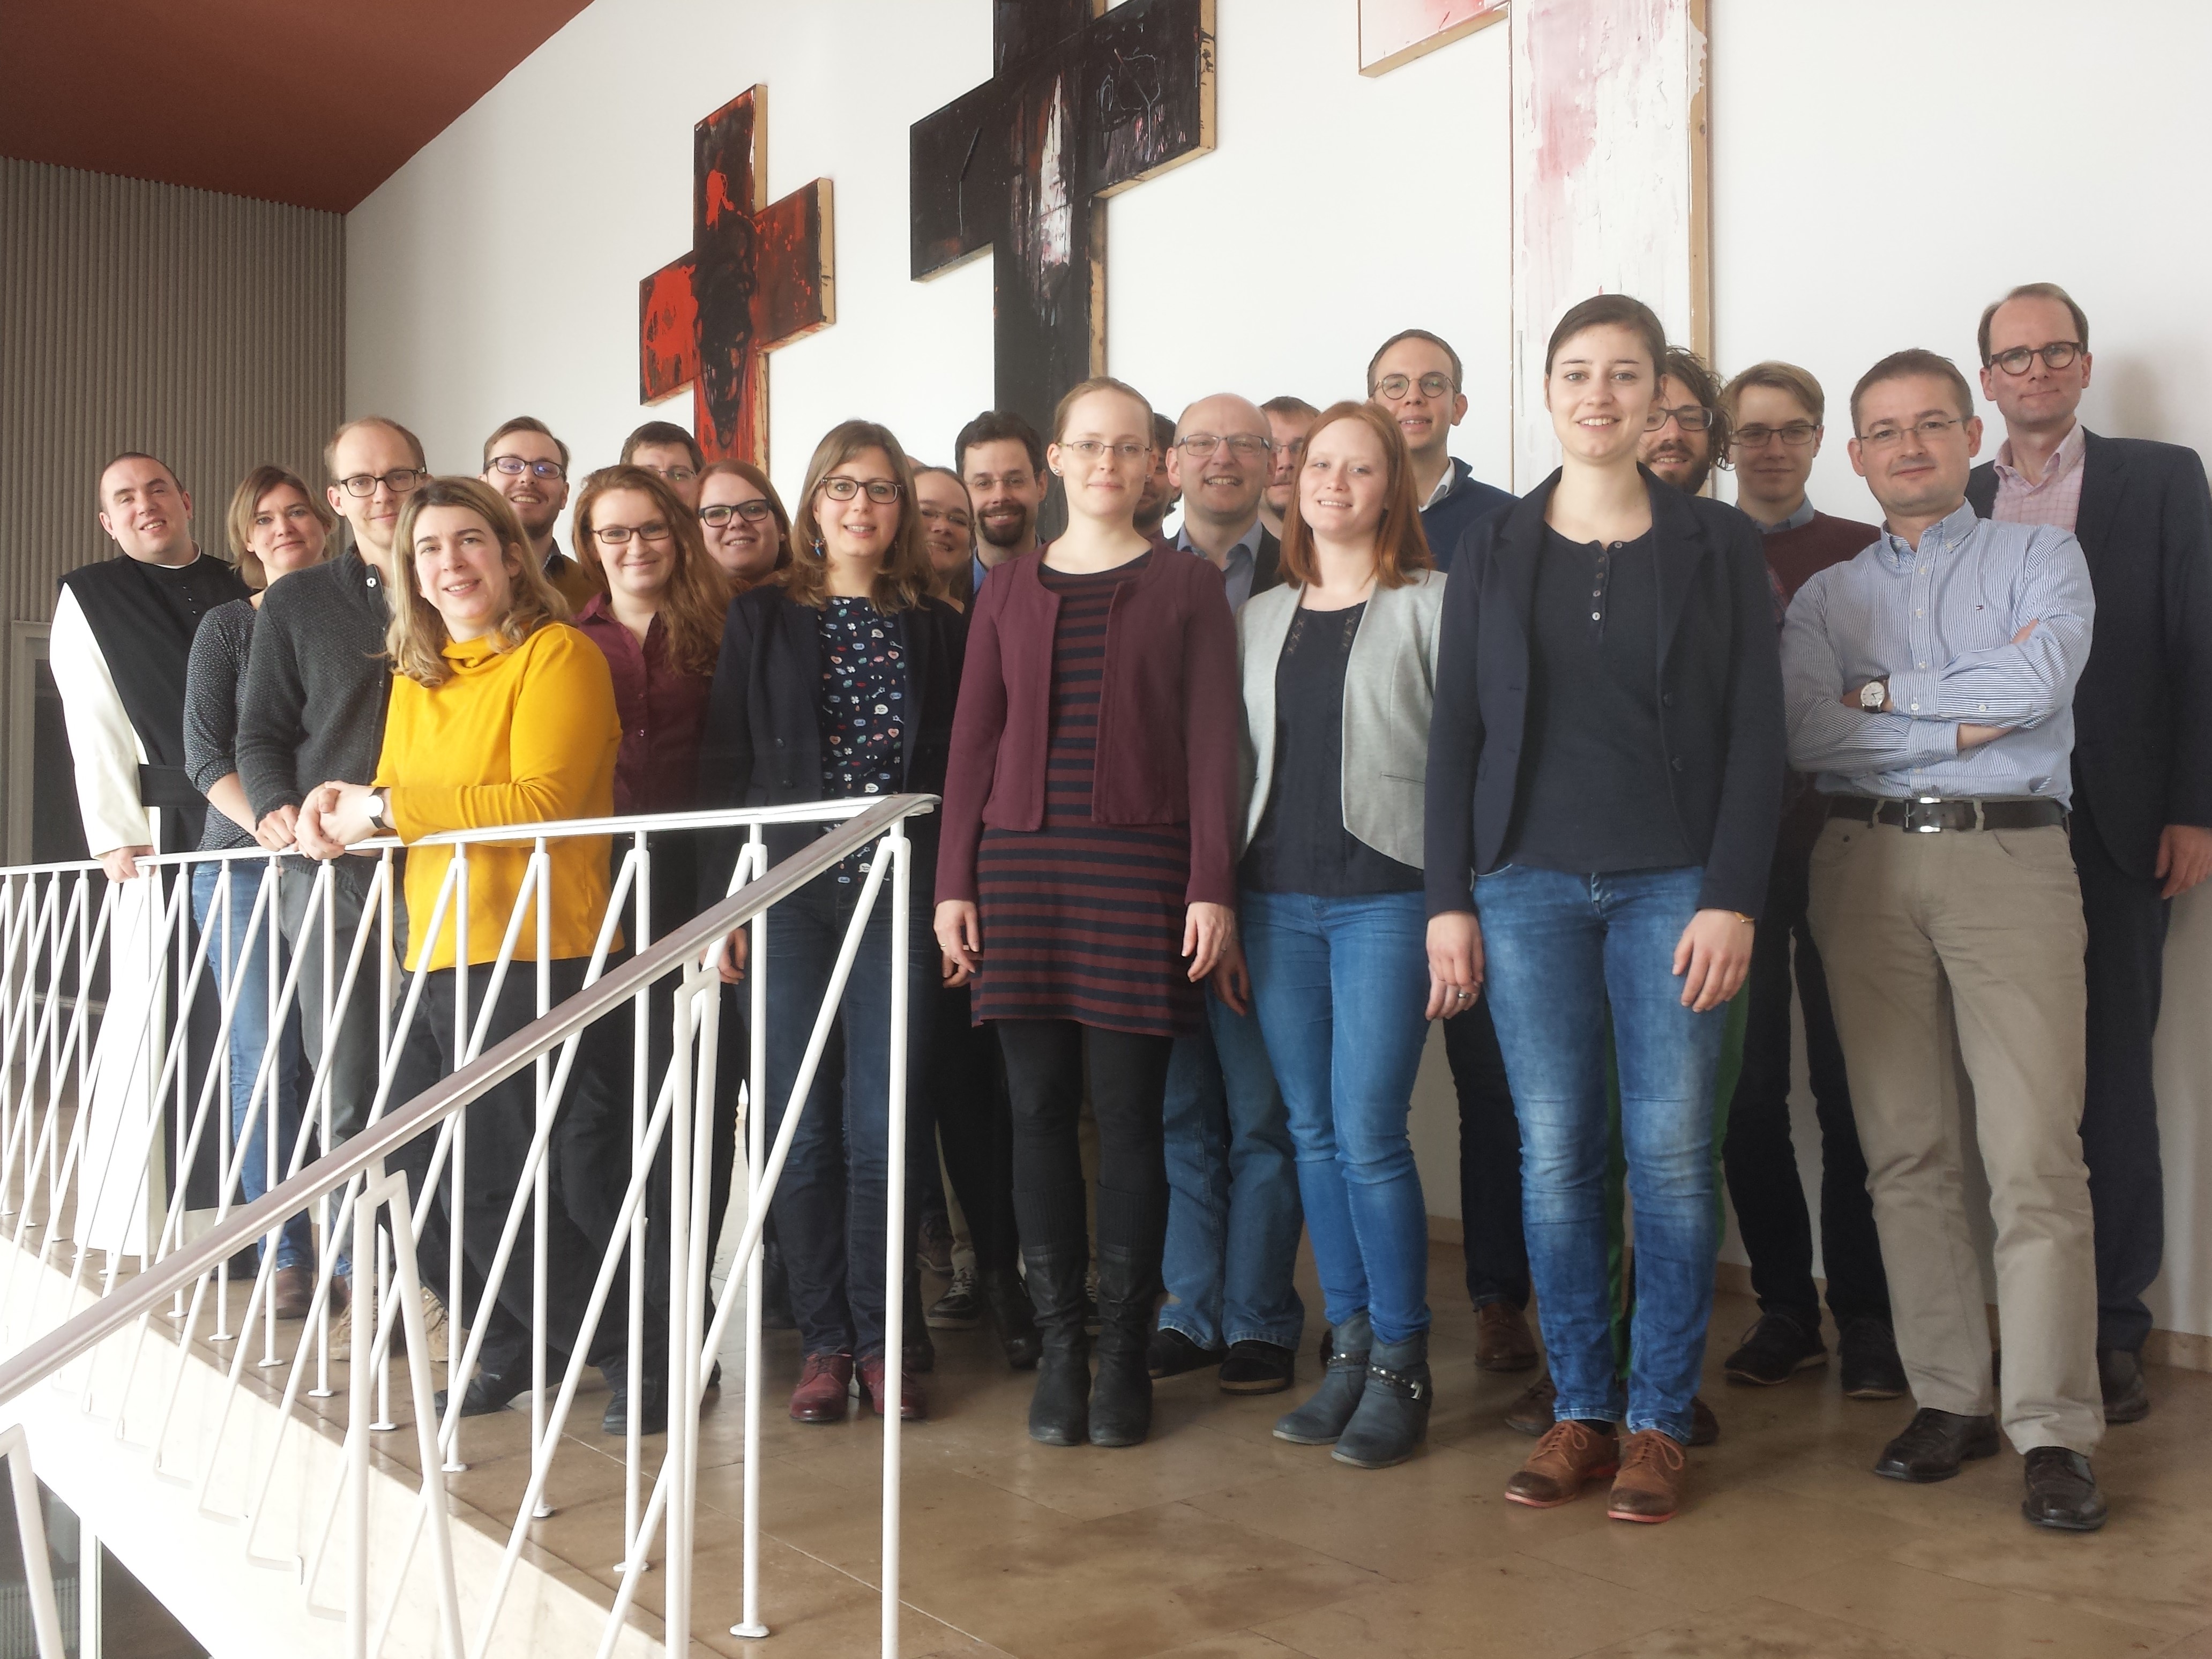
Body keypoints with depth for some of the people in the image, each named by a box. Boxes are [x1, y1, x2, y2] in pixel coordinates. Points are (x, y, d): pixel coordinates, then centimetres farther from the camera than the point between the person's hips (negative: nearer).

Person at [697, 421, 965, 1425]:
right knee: (803, 1127, 3)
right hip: (791, 898, 0)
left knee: (882, 1127, 0)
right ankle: (825, 1339, 14)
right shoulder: (761, 619, 7)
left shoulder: (936, 628, 10)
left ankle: (879, 1339, 12)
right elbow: (725, 769, 4)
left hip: (899, 899, 0)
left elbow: (959, 769, 9)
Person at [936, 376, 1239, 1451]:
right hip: (1022, 864, 3)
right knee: (1039, 1108, 3)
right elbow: (974, 743, 11)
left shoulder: (1186, 586, 5)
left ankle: (1124, 1352, 10)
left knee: (1128, 1112, -2)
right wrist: (954, 883, 4)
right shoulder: (1008, 591, 13)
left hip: (1137, 867, -2)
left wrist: (1211, 885, -8)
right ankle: (1059, 1346, 13)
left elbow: (1213, 742, 0)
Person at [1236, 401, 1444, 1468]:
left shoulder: (1430, 604, 2)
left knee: (1368, 1133, -8)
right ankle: (1349, 1348, 19)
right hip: (1277, 899, 5)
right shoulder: (1260, 618, 15)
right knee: (1312, 1133, 7)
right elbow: (1241, 762, 16)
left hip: (1386, 893, -5)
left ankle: (1401, 1367, 6)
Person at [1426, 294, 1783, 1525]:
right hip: (1528, 882, 2)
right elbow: (1456, 733, 8)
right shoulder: (1493, 556, 9)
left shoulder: (1720, 545, 5)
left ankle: (1660, 1420, 13)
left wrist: (1732, 899, -8)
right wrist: (1449, 901, 1)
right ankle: (1581, 1411, 16)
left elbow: (1757, 734, 1)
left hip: (1674, 882, -1)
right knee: (1556, 1155, 3)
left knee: (1672, 1153, 0)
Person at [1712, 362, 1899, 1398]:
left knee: (1848, 1083, 1)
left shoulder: (1867, 553, 7)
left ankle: (1863, 1314, 13)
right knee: (1746, 1088, 6)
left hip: (1837, 842, -1)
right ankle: (1784, 1306, 20)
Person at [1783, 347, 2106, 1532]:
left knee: (2035, 1156, -9)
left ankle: (2052, 1429, -2)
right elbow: (1806, 735, -2)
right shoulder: (1826, 596, 16)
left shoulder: (2040, 558, 11)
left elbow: (2040, 680, -9)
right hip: (1868, 864, 3)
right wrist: (1967, 719, -6)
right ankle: (1949, 1399, 14)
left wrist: (1880, 694, -2)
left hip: (2009, 858, -2)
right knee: (1904, 1151, 4)